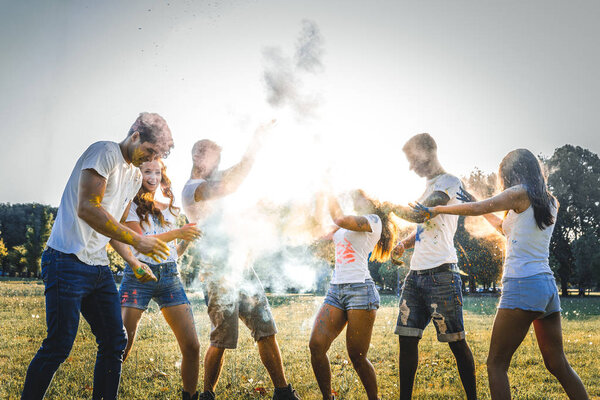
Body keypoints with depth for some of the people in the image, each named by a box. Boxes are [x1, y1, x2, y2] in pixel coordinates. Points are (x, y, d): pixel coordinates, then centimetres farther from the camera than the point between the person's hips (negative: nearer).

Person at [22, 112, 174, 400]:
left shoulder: (135, 177, 19)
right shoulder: (106, 152, -9)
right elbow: (87, 209, -20)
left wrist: (133, 263, 13)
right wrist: (137, 240, -18)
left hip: (99, 268, 9)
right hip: (69, 261, -9)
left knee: (115, 343, 6)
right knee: (59, 345, -9)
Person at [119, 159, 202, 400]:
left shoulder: (170, 208, 17)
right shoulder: (132, 206, 3)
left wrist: (188, 239, 1)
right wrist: (177, 233, -18)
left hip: (169, 276, 4)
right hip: (139, 275, -4)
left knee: (192, 346, -3)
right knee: (122, 346, -11)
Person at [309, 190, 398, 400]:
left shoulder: (374, 220, 1)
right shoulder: (350, 223, 25)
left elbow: (341, 220, -16)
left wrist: (333, 202, 3)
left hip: (360, 290, -7)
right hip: (335, 290, 7)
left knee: (357, 356, -5)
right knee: (316, 345, -9)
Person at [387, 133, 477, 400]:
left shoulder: (449, 182, -3)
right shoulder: (428, 187, 23)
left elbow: (420, 214, -15)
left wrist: (391, 206, 0)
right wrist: (404, 243, 10)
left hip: (441, 274, -8)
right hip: (415, 274, 8)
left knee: (456, 341, -3)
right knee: (406, 338, 4)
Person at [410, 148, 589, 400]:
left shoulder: (521, 193, -5)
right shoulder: (549, 203, 18)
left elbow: (477, 209, -13)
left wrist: (437, 209, -1)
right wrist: (480, 207, 31)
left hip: (523, 286, -8)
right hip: (548, 287, 8)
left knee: (497, 363, -3)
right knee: (558, 365, 13)